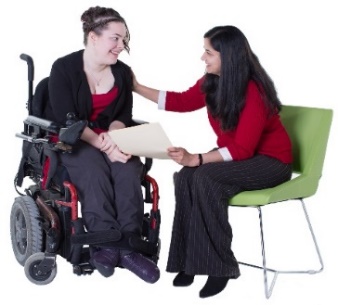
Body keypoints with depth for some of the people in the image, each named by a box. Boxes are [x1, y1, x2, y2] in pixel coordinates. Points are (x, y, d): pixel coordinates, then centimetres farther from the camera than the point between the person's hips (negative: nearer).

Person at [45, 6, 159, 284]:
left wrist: (111, 137, -19)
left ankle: (128, 245, -33)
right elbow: (66, 120, -17)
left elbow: (123, 116, 6)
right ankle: (106, 243, -35)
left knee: (129, 169, -29)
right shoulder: (64, 68, -9)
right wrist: (102, 144, -28)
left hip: (110, 141, 4)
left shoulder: (123, 73, 7)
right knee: (95, 171, -36)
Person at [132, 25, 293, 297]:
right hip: (236, 156, 7)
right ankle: (191, 261, -17)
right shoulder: (212, 81, -4)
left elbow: (242, 149, -27)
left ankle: (219, 266, -22)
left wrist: (196, 159, -34)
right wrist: (137, 88, 9)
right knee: (186, 177, -23)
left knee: (206, 178, -31)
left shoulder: (254, 91, -25)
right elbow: (183, 101, 13)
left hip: (270, 160, -7)